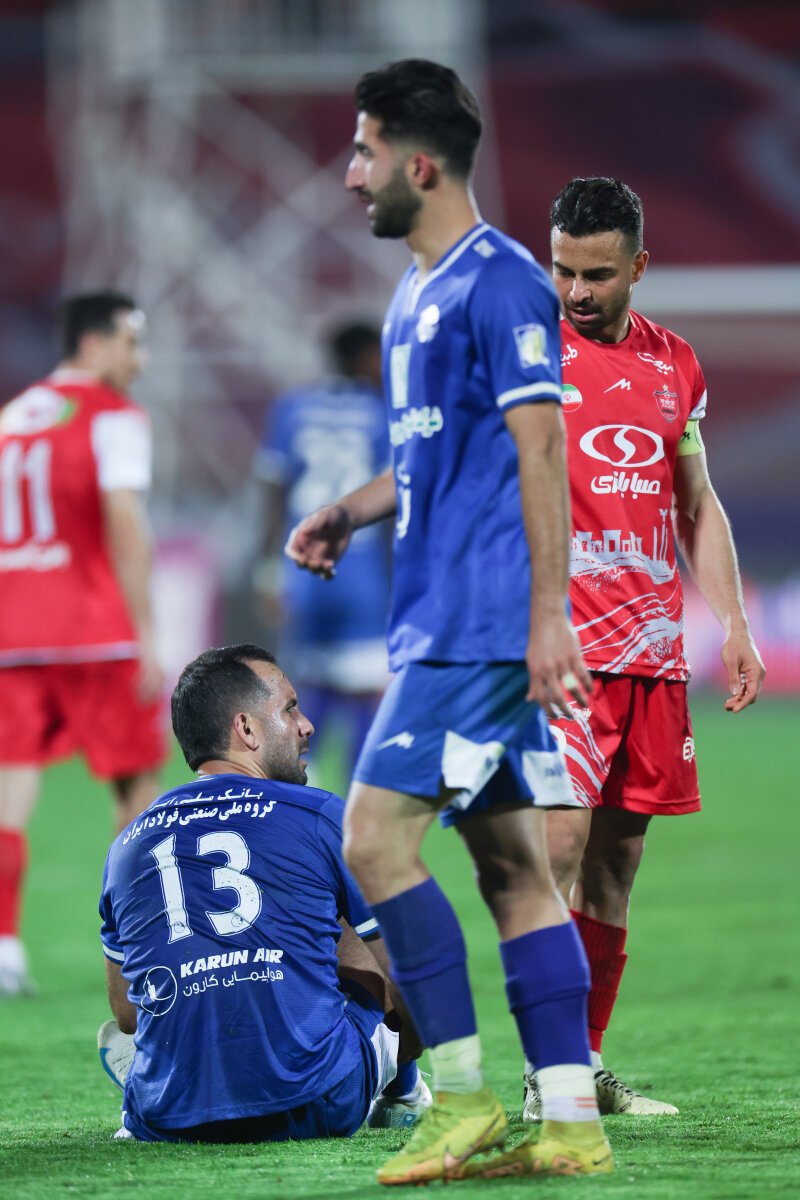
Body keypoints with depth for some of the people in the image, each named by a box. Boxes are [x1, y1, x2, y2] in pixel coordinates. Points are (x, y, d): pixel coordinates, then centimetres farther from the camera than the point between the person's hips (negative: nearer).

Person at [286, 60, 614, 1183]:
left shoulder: (499, 283, -12)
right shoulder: (418, 294, 18)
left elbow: (541, 450, -16)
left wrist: (548, 612, -20)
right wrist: (347, 512, 11)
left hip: (483, 626, -10)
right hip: (448, 619, 10)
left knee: (375, 835, -13)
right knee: (514, 867, 6)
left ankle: (463, 1095, -9)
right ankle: (572, 1122, 6)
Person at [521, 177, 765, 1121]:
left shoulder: (674, 366, 15)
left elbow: (698, 509, 22)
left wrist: (734, 626, 15)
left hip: (652, 646, 6)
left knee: (618, 856, 7)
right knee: (558, 842, -15)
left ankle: (589, 1065, 12)